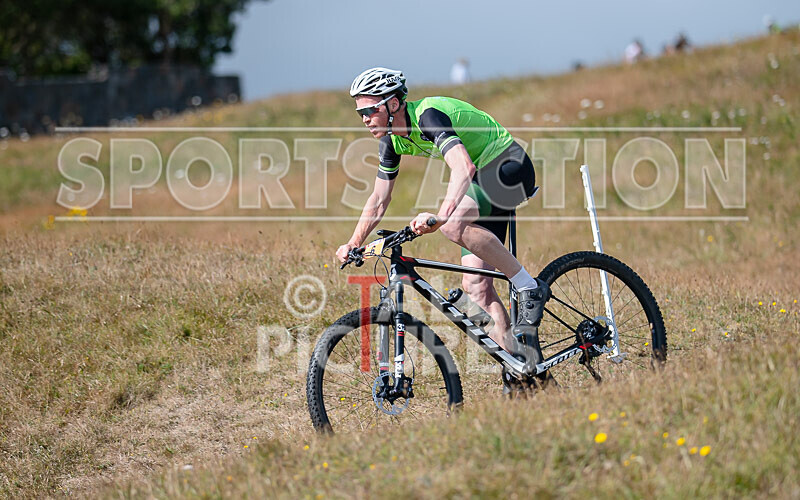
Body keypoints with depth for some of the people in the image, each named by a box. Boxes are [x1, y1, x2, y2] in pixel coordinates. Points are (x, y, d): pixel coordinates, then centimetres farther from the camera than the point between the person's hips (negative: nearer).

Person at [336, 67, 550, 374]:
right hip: (482, 179, 9)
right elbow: (378, 200, 11)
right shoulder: (392, 140, 0)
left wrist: (440, 215, -56)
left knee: (454, 225, -35)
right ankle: (520, 363, -1)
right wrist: (352, 245, 1)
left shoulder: (428, 115, -27)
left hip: (509, 168, -9)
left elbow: (464, 167, -44)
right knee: (475, 284, -4)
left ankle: (530, 288, -22)